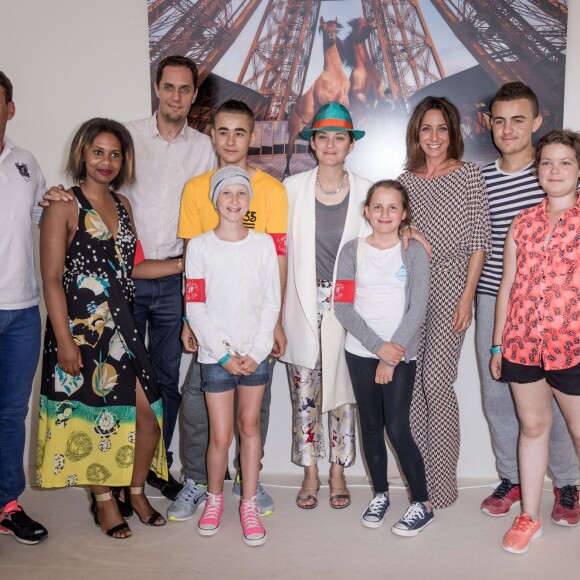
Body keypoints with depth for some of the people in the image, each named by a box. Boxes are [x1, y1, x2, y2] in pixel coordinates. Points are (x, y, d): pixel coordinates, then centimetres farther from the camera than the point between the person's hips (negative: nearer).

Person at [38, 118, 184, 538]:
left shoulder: (122, 204, 12)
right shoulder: (64, 206, -7)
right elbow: (52, 279, -11)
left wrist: (187, 262, 6)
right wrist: (64, 341, -16)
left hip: (121, 324, 6)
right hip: (80, 325, -6)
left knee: (149, 412, 4)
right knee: (92, 417, 6)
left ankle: (135, 491, 28)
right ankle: (104, 500, 28)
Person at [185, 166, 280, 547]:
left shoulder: (263, 243, 2)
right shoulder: (200, 246, -3)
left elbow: (271, 302, 1)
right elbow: (196, 307, -5)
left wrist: (257, 352, -7)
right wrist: (224, 354, -9)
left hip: (255, 354, 1)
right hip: (216, 354, -1)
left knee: (250, 425, 7)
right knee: (221, 435, 1)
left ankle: (249, 505, 21)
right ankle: (214, 497, 26)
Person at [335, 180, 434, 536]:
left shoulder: (414, 252, -1)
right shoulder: (352, 250, 2)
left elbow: (418, 309, -7)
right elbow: (343, 307, -4)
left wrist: (392, 355, -12)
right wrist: (378, 346, -13)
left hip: (400, 353, -2)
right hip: (361, 352, 2)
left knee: (397, 429, -6)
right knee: (371, 426, 11)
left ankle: (423, 504, 9)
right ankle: (380, 494, 27)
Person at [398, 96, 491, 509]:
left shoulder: (469, 174, 2)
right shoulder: (405, 180, 13)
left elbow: (479, 241, -3)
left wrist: (467, 296, -10)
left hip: (450, 289, -4)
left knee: (437, 384, -8)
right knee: (413, 385, 6)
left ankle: (442, 483, 7)